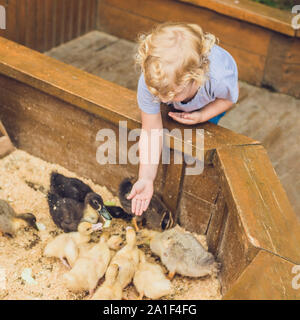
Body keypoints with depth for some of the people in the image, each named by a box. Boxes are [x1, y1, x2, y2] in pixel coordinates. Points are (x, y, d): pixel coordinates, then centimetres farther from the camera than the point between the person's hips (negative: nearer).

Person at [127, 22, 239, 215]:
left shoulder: (220, 78, -49)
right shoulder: (149, 83, -44)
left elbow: (231, 97, -20)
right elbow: (151, 132, -31)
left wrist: (202, 116, -33)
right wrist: (146, 178, -33)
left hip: (211, 103, -1)